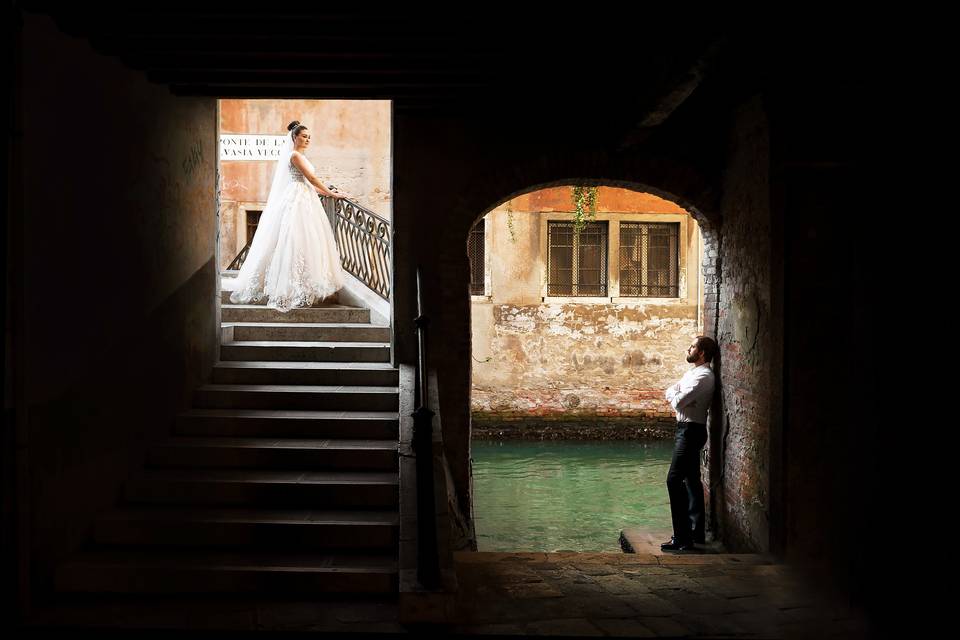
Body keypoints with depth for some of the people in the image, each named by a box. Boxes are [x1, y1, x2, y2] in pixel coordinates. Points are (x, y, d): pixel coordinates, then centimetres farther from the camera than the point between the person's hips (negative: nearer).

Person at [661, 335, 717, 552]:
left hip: (691, 430, -11)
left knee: (674, 480, -15)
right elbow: (669, 392, 15)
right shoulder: (692, 373, 15)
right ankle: (696, 531, 23)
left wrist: (675, 396, -1)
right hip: (686, 429, 11)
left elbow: (678, 402, -22)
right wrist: (676, 396, -6)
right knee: (691, 480, 15)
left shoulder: (703, 376, -17)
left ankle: (682, 539, -15)